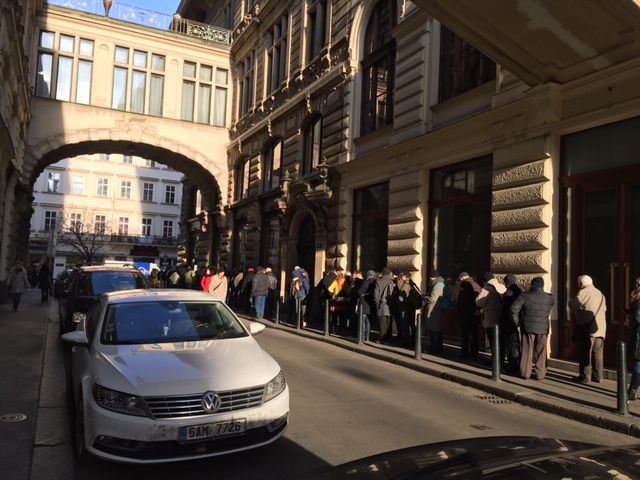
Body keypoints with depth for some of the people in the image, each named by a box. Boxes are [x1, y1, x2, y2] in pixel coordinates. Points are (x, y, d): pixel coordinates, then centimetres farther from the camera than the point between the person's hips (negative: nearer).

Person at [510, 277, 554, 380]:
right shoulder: (549, 298, -3)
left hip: (528, 327, -1)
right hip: (543, 328, 1)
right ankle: (540, 373, 14)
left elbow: (514, 309, -14)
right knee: (541, 352, 11)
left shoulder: (525, 296, -10)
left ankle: (525, 373, 15)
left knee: (527, 351, 9)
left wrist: (517, 321, -1)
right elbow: (548, 312, 8)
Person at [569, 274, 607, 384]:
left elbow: (573, 304, -12)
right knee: (598, 352, 12)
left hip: (587, 327, -7)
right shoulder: (600, 293, 17)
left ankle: (585, 377, 0)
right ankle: (598, 376, 17)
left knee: (585, 353, -2)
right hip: (600, 328, 7)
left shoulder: (583, 292, -8)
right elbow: (604, 309, 18)